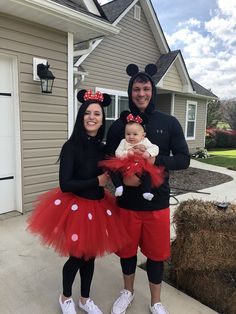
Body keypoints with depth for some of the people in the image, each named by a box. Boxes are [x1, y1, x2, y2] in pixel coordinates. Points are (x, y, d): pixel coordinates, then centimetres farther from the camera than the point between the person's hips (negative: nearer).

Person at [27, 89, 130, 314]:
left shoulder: (102, 148, 2)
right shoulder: (71, 146, -16)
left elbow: (109, 175, 6)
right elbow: (65, 184, -21)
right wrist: (97, 181, -16)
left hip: (98, 207, 5)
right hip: (75, 207, -5)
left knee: (90, 255, 18)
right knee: (77, 256, 9)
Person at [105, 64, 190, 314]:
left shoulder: (169, 123, -3)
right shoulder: (118, 125, -1)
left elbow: (183, 159, -5)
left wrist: (154, 160, -22)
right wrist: (122, 178, -20)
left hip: (157, 202, 0)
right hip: (127, 202, 1)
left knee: (156, 253, 14)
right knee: (127, 249, 18)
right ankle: (128, 292, 47)